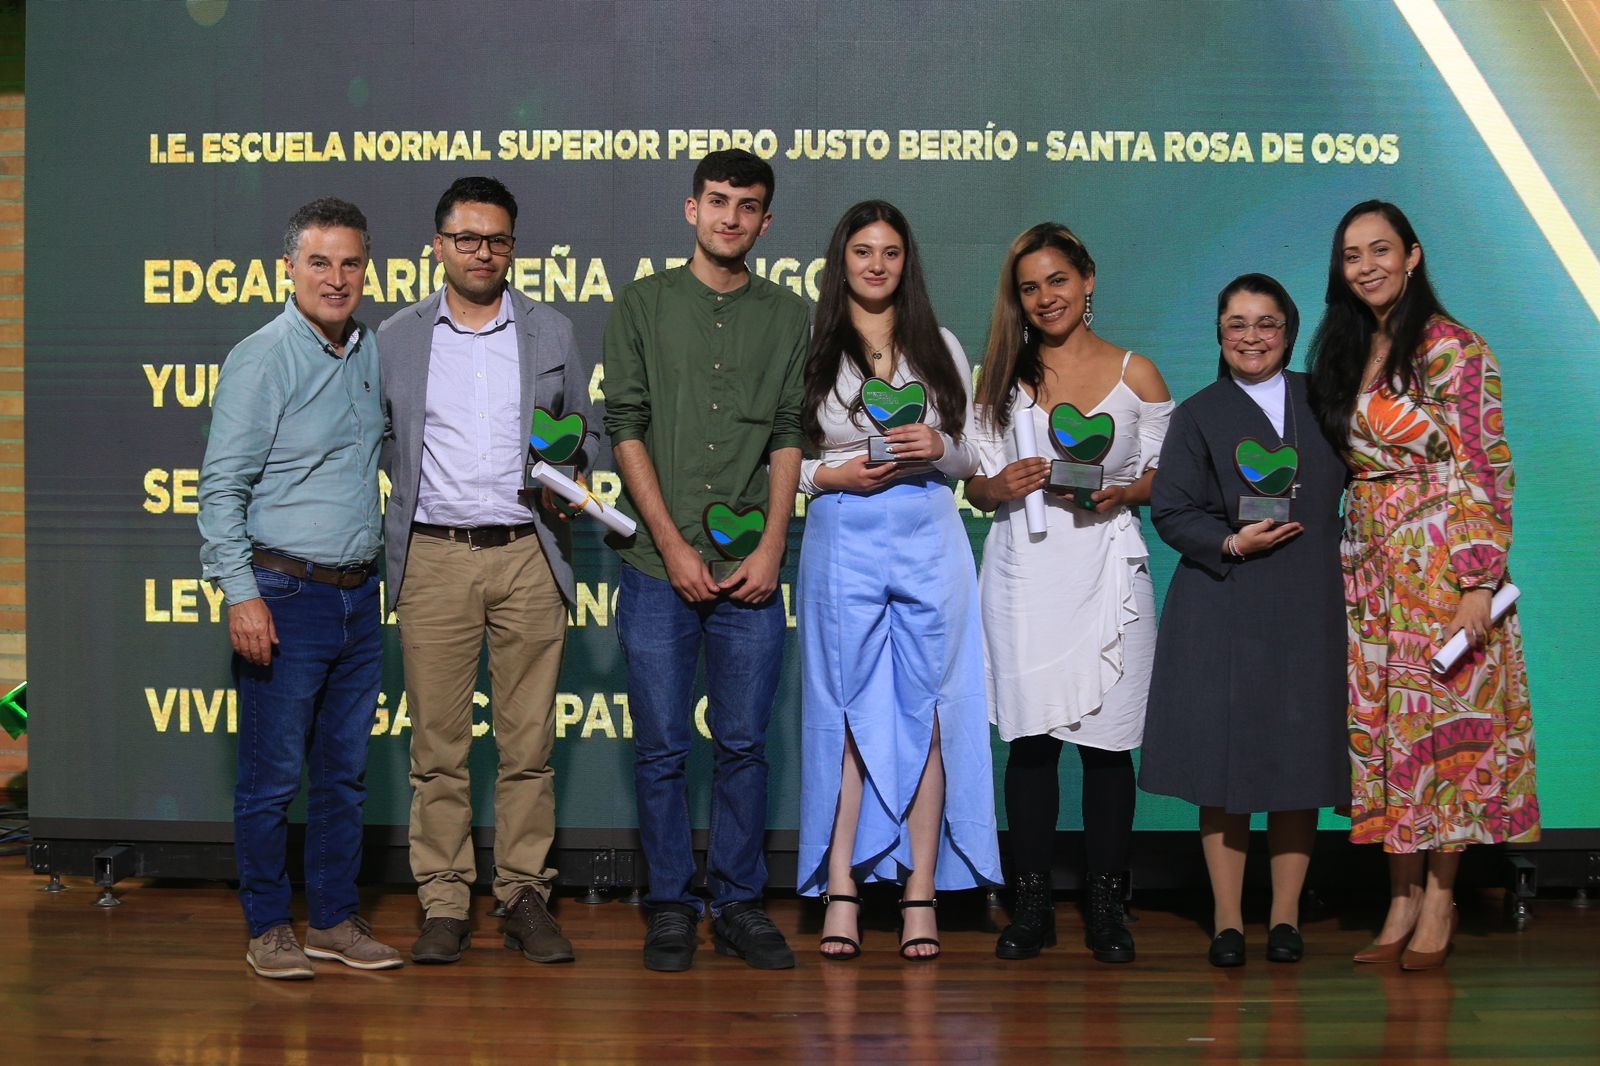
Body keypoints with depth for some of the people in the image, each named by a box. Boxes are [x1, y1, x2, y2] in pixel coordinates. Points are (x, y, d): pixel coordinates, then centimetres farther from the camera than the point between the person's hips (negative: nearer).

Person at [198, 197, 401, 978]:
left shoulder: (374, 352, 10)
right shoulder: (261, 359, -9)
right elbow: (221, 487, -10)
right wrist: (242, 595, -17)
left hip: (359, 593, 6)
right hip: (286, 592, -6)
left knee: (345, 771, 12)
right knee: (272, 774, 1)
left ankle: (335, 920, 22)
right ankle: (267, 928, 13)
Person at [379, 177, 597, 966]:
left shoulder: (552, 332, 10)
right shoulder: (395, 338, 9)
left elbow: (587, 430, 17)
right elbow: (371, 442, 14)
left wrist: (569, 473, -3)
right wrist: (374, 528, 0)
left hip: (528, 555, 1)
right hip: (433, 560, 0)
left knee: (529, 741, 3)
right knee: (438, 744, 2)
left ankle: (525, 895, 13)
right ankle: (444, 903, 10)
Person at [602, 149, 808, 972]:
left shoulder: (790, 318, 11)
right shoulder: (643, 305, 6)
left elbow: (790, 438, 5)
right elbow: (626, 430, 0)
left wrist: (771, 548, -6)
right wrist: (673, 545, -8)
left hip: (751, 569, 1)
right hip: (658, 565, -1)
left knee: (744, 744, 5)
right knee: (662, 747, 3)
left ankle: (739, 903, 17)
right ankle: (670, 906, 15)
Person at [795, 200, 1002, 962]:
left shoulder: (940, 348, 12)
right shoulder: (810, 351, 6)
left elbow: (975, 454, 12)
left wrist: (938, 449, -8)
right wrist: (834, 475, -12)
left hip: (928, 539, 2)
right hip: (841, 539, -1)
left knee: (926, 709, 0)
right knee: (845, 711, 0)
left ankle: (921, 890, 4)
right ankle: (841, 887, 5)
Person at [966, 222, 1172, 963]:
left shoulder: (1137, 374, 7)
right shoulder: (1000, 377, 11)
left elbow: (1167, 479, 8)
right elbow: (975, 484, 10)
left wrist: (1121, 492, -11)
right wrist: (999, 487, -11)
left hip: (1105, 571, -1)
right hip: (1024, 573, 1)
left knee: (1106, 741, -1)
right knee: (1029, 740, 1)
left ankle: (1106, 909, 9)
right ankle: (1032, 907, 10)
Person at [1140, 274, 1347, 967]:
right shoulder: (1199, 414, 6)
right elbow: (1170, 511, 0)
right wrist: (1232, 544, -14)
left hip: (1308, 610, 2)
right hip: (1222, 611, -2)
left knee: (1299, 760, 3)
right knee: (1223, 759, -1)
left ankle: (1285, 916, 13)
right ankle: (1227, 919, 8)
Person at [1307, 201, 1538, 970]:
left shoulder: (1454, 349, -8)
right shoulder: (1343, 355, 12)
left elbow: (1486, 472, -11)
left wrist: (1480, 582, -17)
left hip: (1441, 563, -6)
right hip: (1370, 566, 6)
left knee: (1443, 719, -2)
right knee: (1382, 722, 5)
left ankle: (1439, 900, 7)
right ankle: (1402, 900, 12)